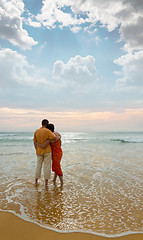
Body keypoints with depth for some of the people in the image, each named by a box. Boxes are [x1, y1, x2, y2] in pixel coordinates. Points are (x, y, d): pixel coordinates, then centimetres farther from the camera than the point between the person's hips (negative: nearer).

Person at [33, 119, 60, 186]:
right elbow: (55, 139, -20)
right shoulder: (47, 131, -15)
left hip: (39, 151, 5)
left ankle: (36, 181, 21)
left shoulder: (36, 131, 0)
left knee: (38, 165, 15)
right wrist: (58, 136, 2)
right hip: (47, 151, -4)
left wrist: (37, 150, 16)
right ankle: (46, 181, 14)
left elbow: (35, 142, 5)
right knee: (47, 166, 6)